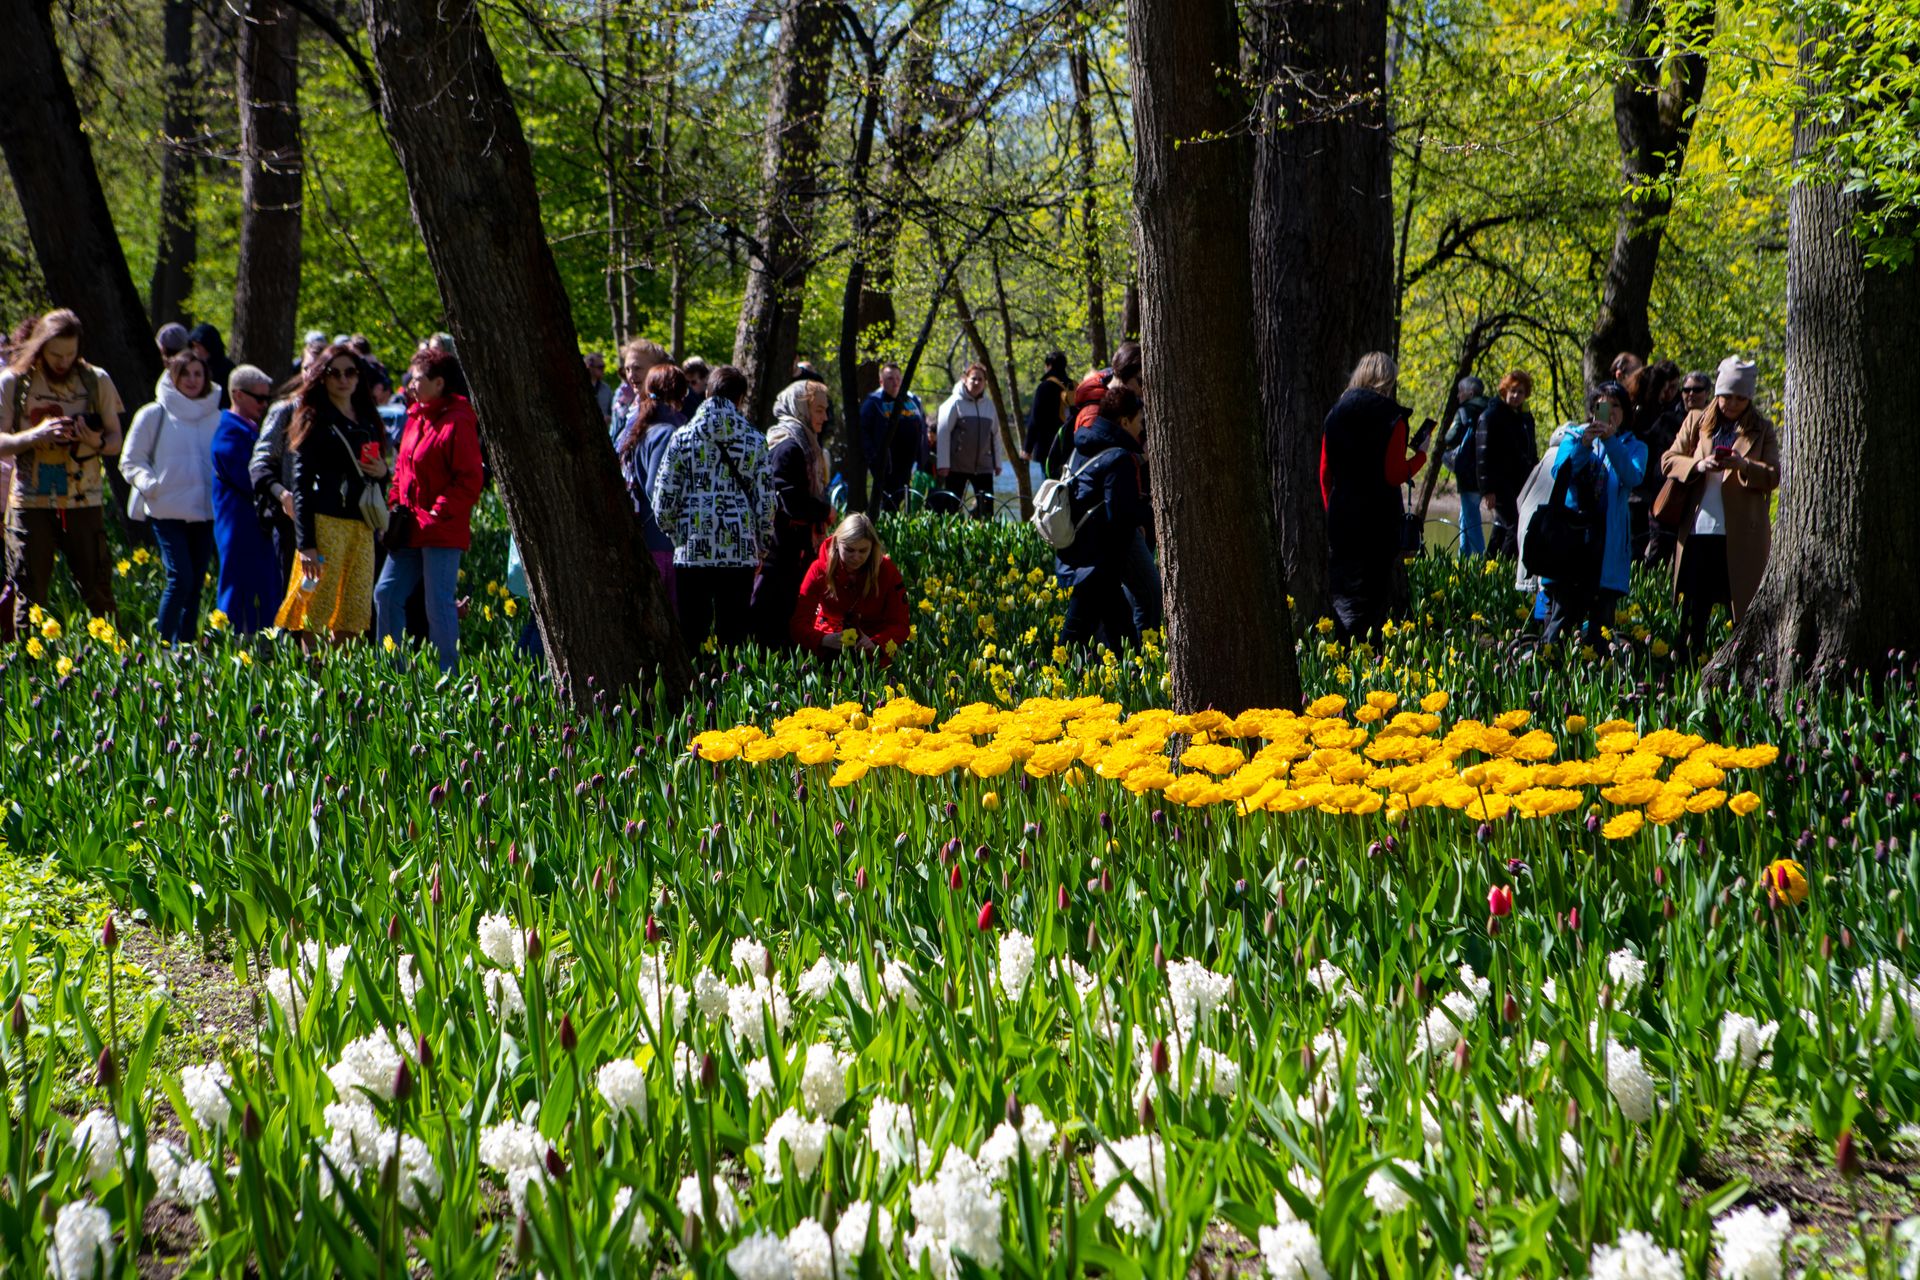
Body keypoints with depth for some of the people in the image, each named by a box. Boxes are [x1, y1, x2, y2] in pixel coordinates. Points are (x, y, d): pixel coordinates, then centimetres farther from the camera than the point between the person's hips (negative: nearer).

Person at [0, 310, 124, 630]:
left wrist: (97, 441, -16)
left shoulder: (96, 381, 4)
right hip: (30, 504, -1)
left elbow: (116, 440, 8)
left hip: (84, 503, 1)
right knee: (29, 597, 1)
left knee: (99, 592, 0)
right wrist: (36, 435, -20)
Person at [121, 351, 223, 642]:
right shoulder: (154, 415, 0)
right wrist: (150, 484, -13)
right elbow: (131, 461, 4)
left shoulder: (216, 417, 9)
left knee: (195, 585, 6)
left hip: (206, 512, 4)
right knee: (180, 579, -15)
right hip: (168, 510, -4)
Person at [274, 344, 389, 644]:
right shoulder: (313, 419, 2)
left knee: (353, 619, 2)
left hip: (362, 526, 5)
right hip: (325, 521, -5)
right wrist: (306, 544, -13)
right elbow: (301, 483, -4)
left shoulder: (367, 419, 18)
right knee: (317, 614, -10)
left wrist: (383, 471, 1)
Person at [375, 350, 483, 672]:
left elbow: (469, 481, -15)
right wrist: (396, 503, 9)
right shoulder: (415, 418, 14)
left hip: (443, 533, -9)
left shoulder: (458, 422, -12)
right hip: (411, 530, 9)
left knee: (439, 604, -5)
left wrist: (437, 513, -16)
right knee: (386, 594, 7)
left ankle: (446, 673, 4)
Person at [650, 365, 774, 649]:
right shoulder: (755, 442, 2)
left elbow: (663, 498, 0)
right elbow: (765, 501, 2)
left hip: (692, 551, 0)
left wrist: (674, 534, 17)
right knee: (733, 634, 4)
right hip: (740, 552, 1)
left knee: (689, 636, 3)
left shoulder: (683, 437, 0)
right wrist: (764, 542, 16)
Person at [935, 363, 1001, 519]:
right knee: (952, 506, -1)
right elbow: (943, 433, -8)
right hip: (957, 466, -4)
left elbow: (995, 434, 15)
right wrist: (943, 464, -13)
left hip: (983, 466, 4)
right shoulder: (955, 402, -5)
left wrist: (997, 462, 13)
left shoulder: (989, 405, 10)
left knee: (987, 506, -3)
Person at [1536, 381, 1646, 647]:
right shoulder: (1573, 437, 14)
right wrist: (1583, 444, -19)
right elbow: (1558, 472, -4)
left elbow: (1632, 477, -9)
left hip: (1608, 538, 0)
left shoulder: (1633, 446, 13)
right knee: (1562, 608, -7)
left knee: (1600, 613, -3)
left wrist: (1610, 441, -21)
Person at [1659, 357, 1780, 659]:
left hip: (1741, 536, -2)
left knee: (1742, 611, -1)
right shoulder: (1696, 421, 12)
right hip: (1698, 530, 2)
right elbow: (1668, 460, 8)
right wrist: (1698, 466, -11)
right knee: (1693, 611, 4)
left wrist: (1744, 466, -18)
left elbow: (1773, 477, 1)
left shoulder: (1762, 430, 7)